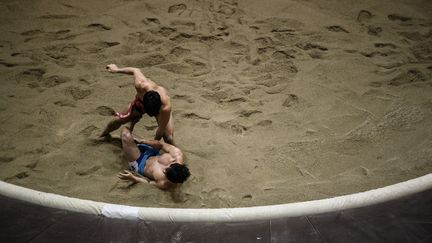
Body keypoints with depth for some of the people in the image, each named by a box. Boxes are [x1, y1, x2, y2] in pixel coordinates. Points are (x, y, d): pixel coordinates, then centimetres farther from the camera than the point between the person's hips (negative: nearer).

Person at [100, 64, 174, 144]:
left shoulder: (165, 107, -47)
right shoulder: (140, 85, -43)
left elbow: (161, 129, -30)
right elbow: (136, 71, -19)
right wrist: (117, 70, -1)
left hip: (160, 109, -3)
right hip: (141, 101, 3)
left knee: (168, 138, -19)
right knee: (118, 119, 9)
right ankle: (103, 135, 42)